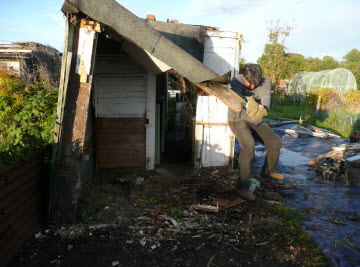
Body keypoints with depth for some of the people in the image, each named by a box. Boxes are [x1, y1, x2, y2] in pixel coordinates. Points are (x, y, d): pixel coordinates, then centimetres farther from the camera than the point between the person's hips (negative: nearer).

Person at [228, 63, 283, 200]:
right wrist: (250, 104, -60)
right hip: (238, 120, -5)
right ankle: (243, 186, -25)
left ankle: (268, 170, 31)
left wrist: (263, 109, -54)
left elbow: (266, 98, -30)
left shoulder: (265, 83, -10)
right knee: (249, 146, -29)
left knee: (276, 143, 3)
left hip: (256, 121, 5)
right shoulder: (236, 81, -19)